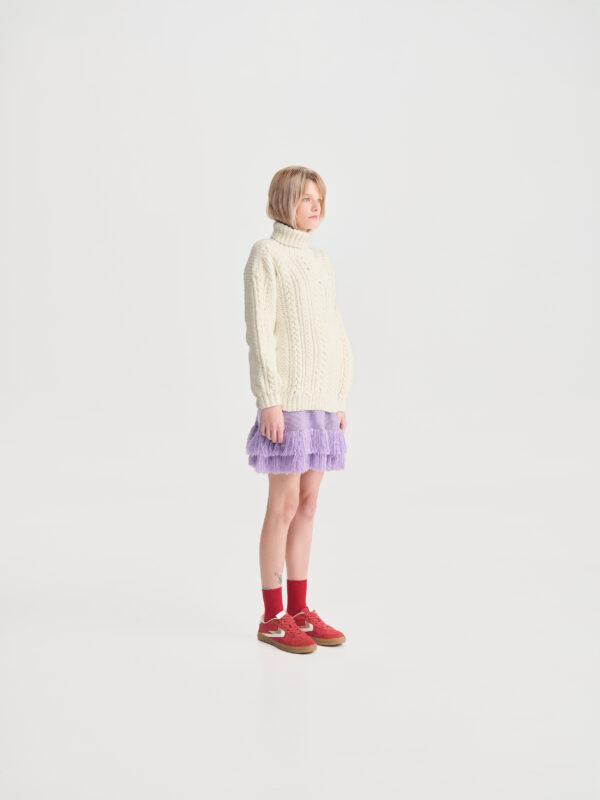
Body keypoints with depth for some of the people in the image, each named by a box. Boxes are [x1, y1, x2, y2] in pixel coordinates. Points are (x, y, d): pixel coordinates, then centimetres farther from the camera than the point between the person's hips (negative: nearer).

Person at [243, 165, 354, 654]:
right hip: (288, 398, -7)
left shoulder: (320, 263, 16)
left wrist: (340, 398, 11)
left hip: (321, 401, 7)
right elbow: (259, 330, -12)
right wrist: (269, 400, -18)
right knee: (285, 504, -4)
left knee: (308, 503, 9)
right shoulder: (265, 254, -5)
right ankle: (272, 617, 6)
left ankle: (299, 609, 18)